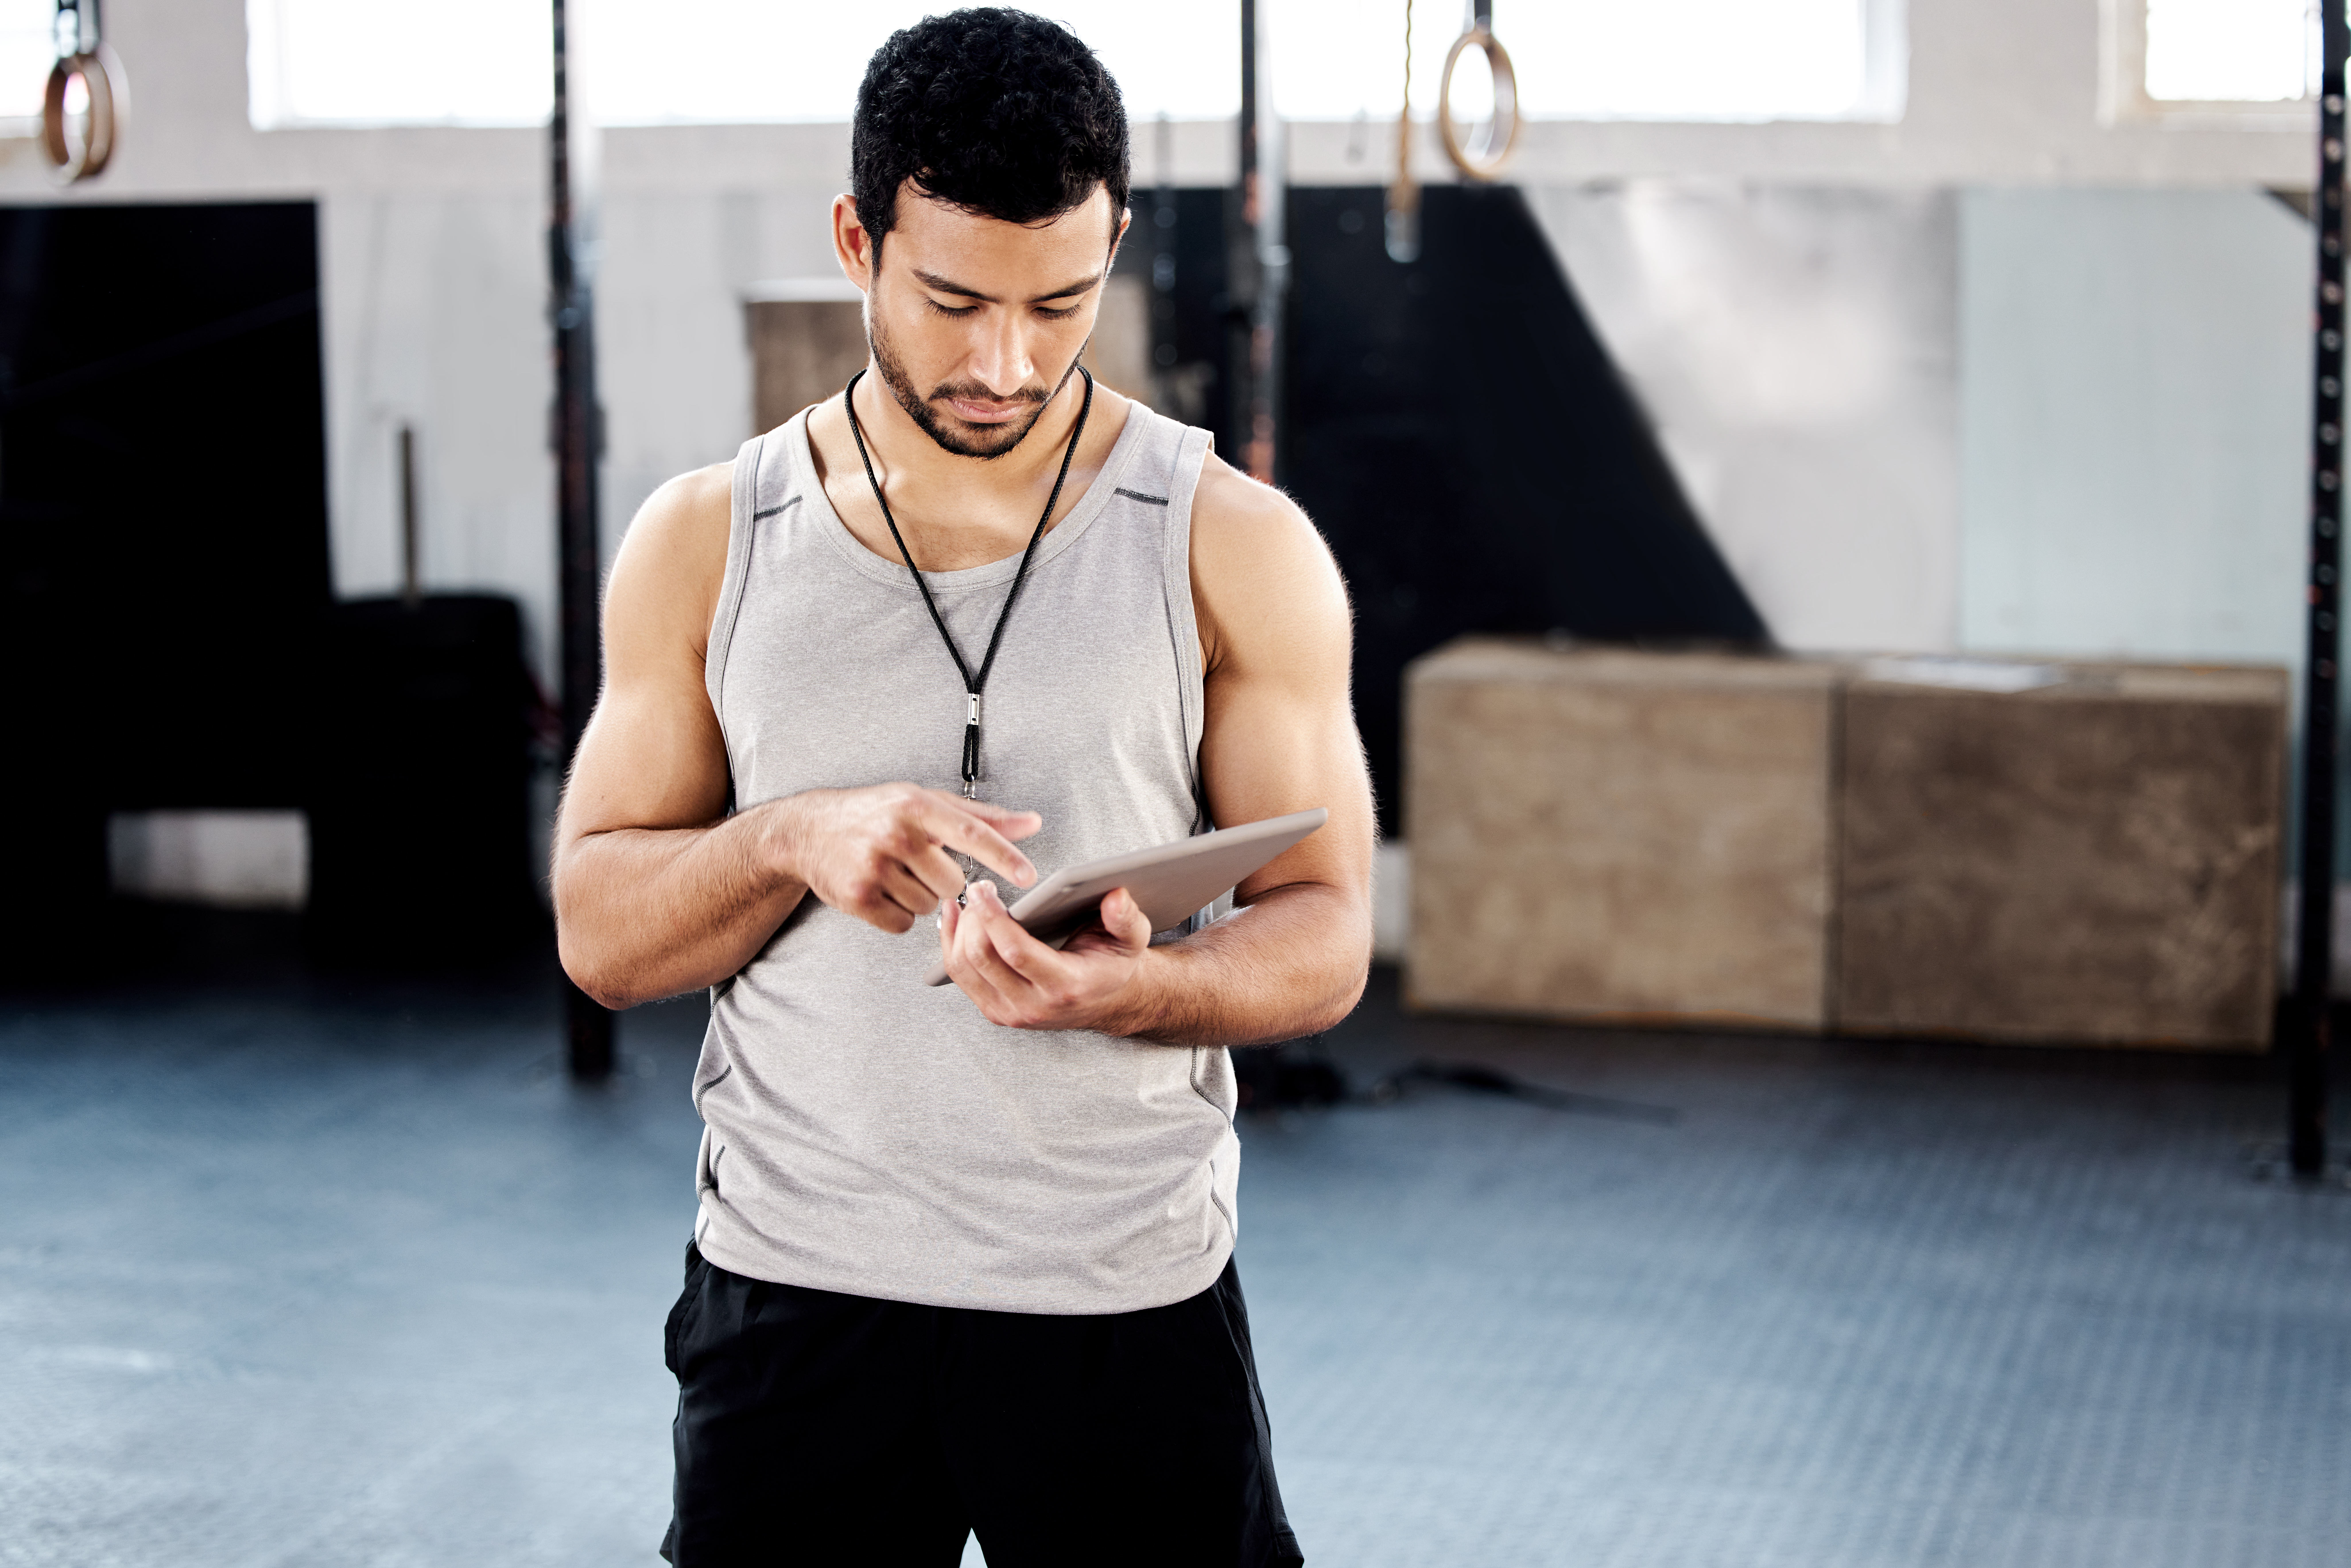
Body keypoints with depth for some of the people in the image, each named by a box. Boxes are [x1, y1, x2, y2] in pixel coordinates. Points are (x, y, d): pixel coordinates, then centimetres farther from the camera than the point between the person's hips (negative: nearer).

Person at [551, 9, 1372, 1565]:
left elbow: (1324, 938, -2)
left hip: (1127, 1303, -1)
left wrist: (1127, 987, -23)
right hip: (793, 1292, 1)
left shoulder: (1238, 549, -3)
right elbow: (600, 931, 3)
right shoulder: (706, 545, 2)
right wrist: (793, 839, -17)